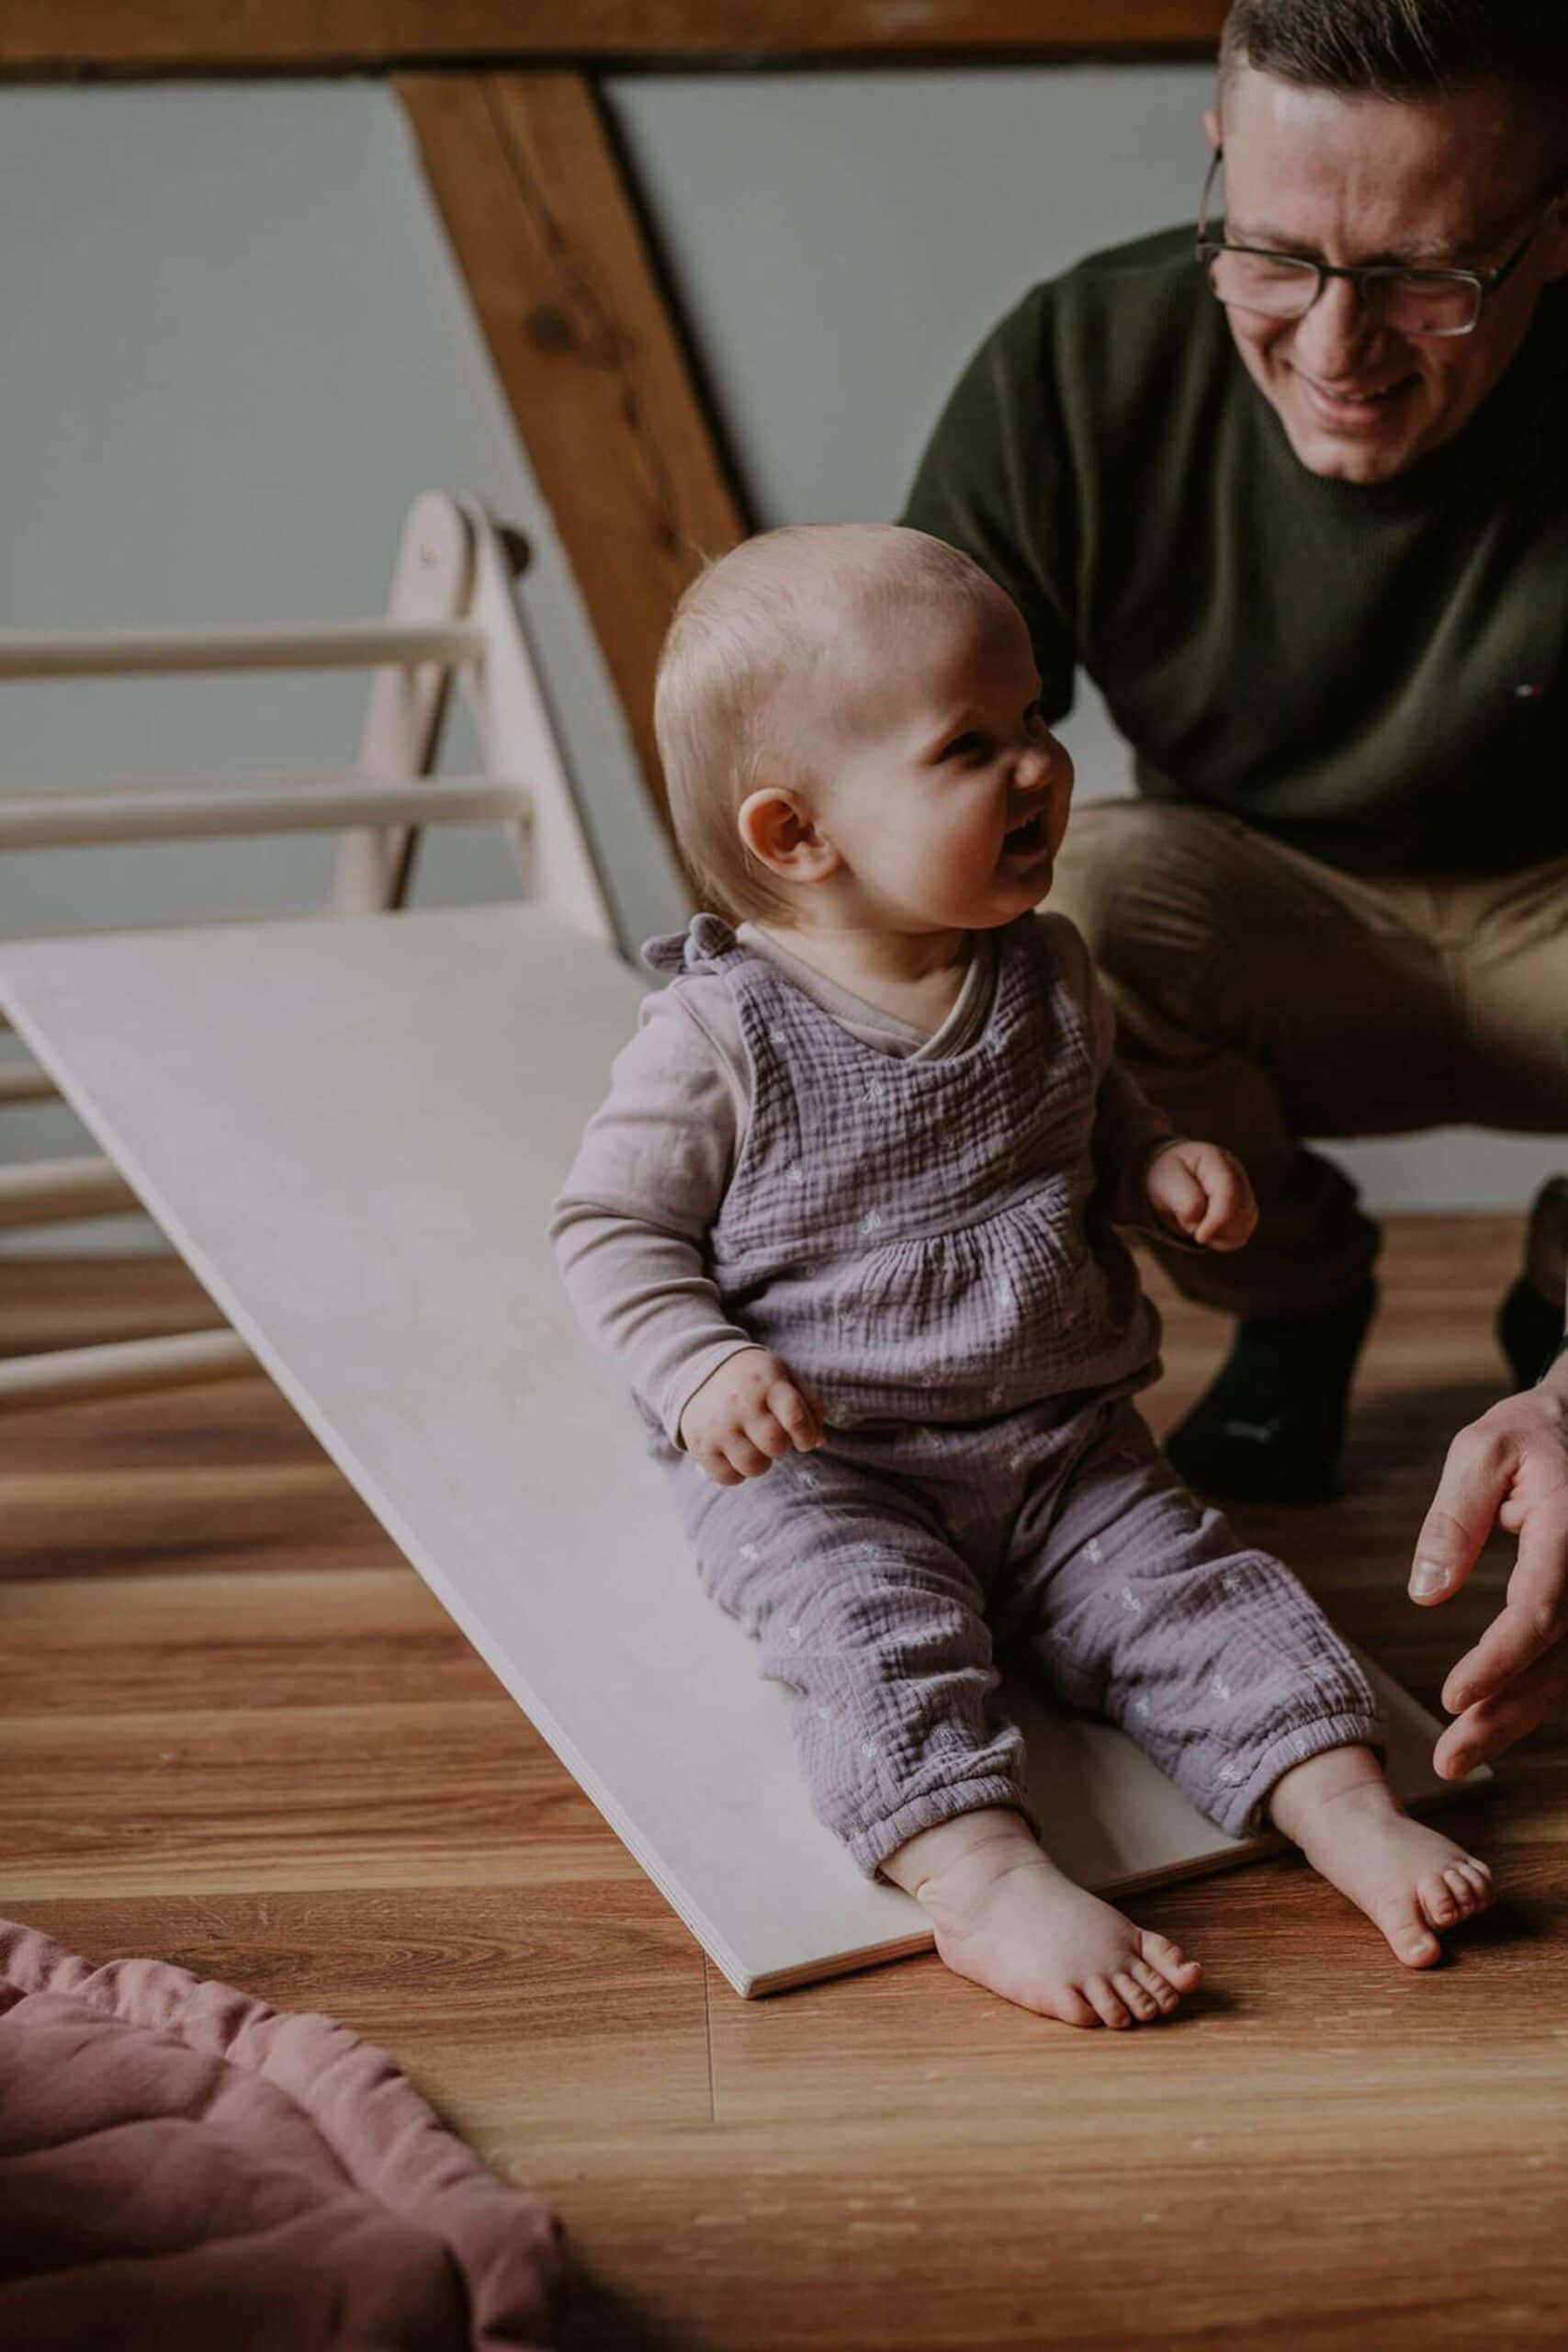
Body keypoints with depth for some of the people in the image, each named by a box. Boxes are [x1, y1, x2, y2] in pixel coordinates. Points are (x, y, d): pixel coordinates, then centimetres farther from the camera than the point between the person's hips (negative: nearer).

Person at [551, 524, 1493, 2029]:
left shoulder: (1046, 977, 5)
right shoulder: (721, 1032, -12)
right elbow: (610, 1226, -5)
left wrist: (1159, 1167, 2)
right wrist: (702, 1368, -22)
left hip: (1062, 1445, 5)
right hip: (812, 1468, -4)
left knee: (1193, 1590, -12)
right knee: (879, 1630, -28)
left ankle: (1344, 1806, -14)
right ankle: (987, 1881, -37)